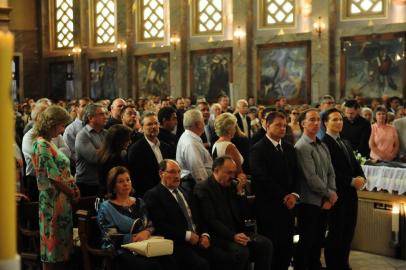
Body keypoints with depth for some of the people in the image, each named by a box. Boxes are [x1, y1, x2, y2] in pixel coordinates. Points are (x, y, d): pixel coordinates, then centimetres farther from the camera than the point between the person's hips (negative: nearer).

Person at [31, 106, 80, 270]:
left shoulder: (47, 143, 15)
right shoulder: (41, 144, -15)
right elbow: (54, 178, -19)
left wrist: (74, 189, 1)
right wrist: (73, 194, -7)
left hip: (62, 199, 9)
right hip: (53, 200, -9)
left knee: (62, 243, 14)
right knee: (53, 244, -2)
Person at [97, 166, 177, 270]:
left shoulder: (140, 203, 19)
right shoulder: (106, 208, 4)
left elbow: (151, 226, 13)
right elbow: (109, 237, -6)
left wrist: (147, 232, -10)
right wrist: (133, 238, -13)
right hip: (121, 252, -5)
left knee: (169, 261, -26)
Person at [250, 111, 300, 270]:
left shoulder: (289, 148, 15)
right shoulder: (258, 149, -8)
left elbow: (296, 174, 13)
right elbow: (263, 178, -16)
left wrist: (294, 194, -4)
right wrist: (283, 197, -13)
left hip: (288, 205, 6)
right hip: (268, 207, -6)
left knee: (287, 248, 7)